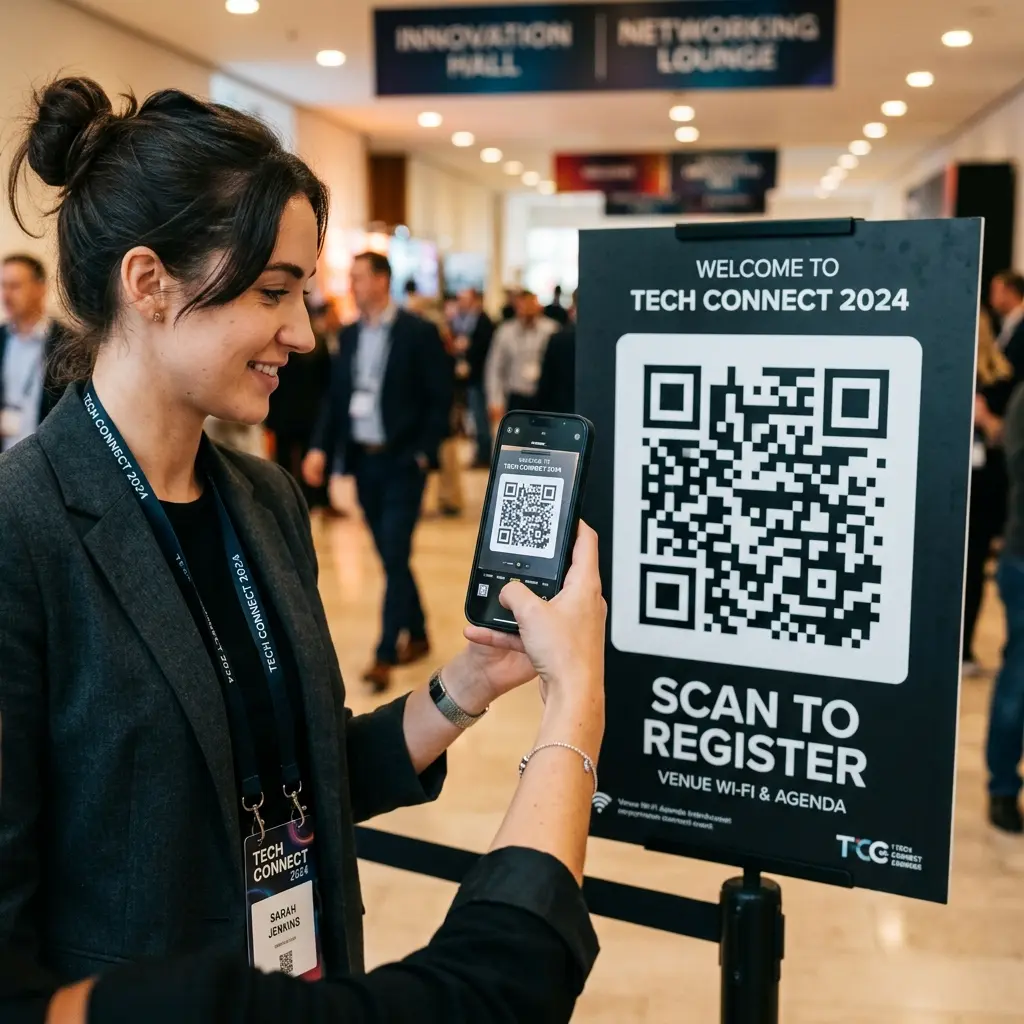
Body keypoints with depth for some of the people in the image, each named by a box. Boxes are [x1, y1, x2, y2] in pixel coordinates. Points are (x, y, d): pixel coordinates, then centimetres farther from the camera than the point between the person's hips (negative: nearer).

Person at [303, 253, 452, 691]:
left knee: (395, 557, -7)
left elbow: (440, 398, -7)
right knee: (390, 556, 12)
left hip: (402, 462, -6)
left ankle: (384, 655, -3)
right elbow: (335, 396, 11)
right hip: (363, 459, 6)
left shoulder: (419, 333, -7)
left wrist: (423, 453, -12)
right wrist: (320, 448, 0)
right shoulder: (349, 334, 10)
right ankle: (417, 635, 28)